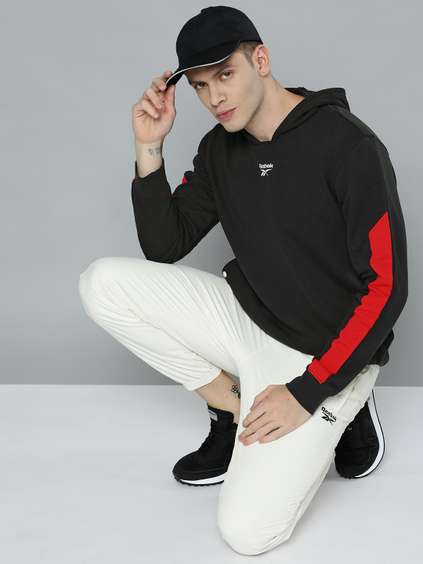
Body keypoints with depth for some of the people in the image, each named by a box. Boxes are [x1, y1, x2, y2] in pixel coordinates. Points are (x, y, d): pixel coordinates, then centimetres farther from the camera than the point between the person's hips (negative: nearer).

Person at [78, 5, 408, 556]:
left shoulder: (348, 146, -18)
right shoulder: (220, 149, 2)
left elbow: (386, 289, -18)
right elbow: (164, 248, 3)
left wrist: (305, 393, -20)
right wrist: (150, 148, -9)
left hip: (324, 354, -6)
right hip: (246, 319, 6)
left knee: (248, 530, -18)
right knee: (103, 283, -11)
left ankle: (341, 411, 8)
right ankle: (235, 408, 1)